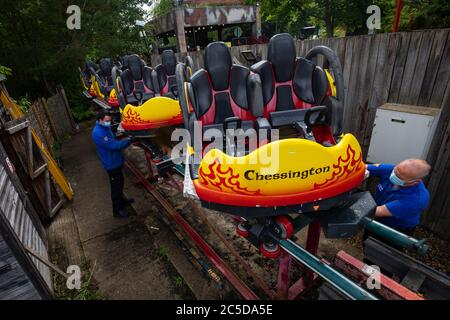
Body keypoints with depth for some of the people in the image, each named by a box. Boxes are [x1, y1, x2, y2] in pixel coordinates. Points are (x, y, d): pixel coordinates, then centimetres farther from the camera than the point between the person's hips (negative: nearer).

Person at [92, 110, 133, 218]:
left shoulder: (105, 127, 3)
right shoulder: (99, 133, -27)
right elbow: (114, 145, -28)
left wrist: (124, 140, 0)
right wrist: (128, 141, -24)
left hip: (116, 161, 9)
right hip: (111, 164, -9)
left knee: (120, 182, 25)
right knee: (115, 187, 3)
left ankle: (122, 200, 47)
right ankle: (117, 211, 19)